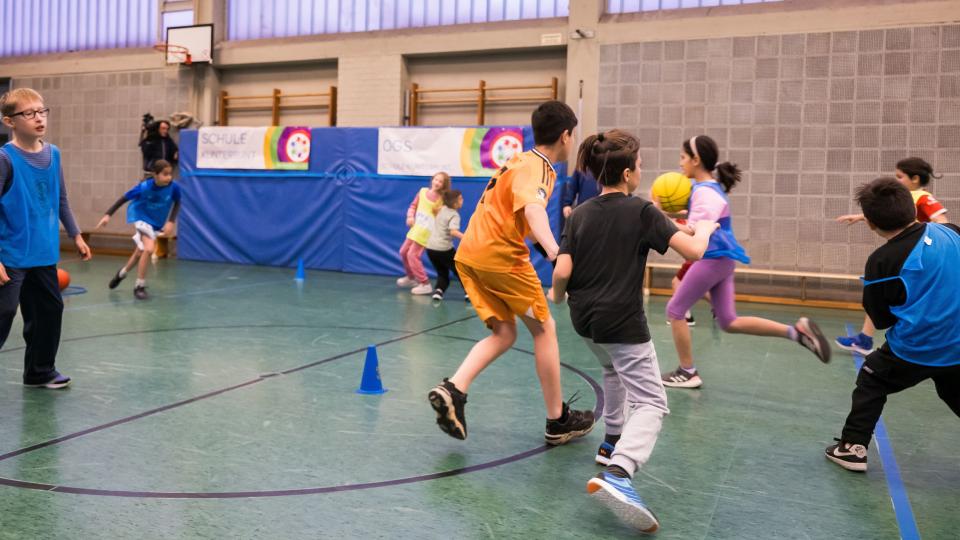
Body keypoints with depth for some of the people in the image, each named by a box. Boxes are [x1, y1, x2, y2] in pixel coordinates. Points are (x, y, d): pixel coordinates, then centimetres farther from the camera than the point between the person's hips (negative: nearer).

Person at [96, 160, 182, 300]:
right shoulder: (144, 187, -29)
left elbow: (177, 203, -3)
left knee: (140, 252, 20)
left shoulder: (174, 187, -23)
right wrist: (108, 214, -20)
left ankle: (122, 273, 51)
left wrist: (171, 221, -14)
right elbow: (124, 198, -17)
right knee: (149, 248, -25)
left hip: (157, 223, 5)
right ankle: (140, 286, -9)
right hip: (142, 218, -5)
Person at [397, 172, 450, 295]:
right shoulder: (423, 191, 2)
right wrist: (410, 217, -5)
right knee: (404, 252, 15)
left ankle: (425, 284, -6)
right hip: (416, 227, 7)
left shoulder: (441, 199, -11)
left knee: (412, 255, -13)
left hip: (426, 230, -7)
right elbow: (413, 206, 10)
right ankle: (411, 277, 38)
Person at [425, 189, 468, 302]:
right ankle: (469, 292, 3)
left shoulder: (443, 209, 10)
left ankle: (438, 291, -5)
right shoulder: (454, 215, -11)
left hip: (430, 247, 7)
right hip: (444, 249, -7)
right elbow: (453, 231, -29)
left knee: (442, 274, 18)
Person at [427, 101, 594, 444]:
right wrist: (554, 249, -50)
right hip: (501, 255, -9)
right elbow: (532, 209, -33)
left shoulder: (521, 160, 18)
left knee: (503, 333, 13)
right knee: (544, 328, 5)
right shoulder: (536, 167, -10)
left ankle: (452, 390, -6)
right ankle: (558, 421, 13)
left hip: (470, 254, 9)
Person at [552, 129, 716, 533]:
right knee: (650, 402, -3)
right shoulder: (642, 212, -8)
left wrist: (558, 296, 16)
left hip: (585, 319, 6)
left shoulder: (579, 214, 3)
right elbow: (694, 251, -14)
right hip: (623, 322, -6)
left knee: (614, 370, 35)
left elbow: (562, 271, -5)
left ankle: (612, 442, 42)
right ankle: (616, 473, -28)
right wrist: (704, 229, 8)